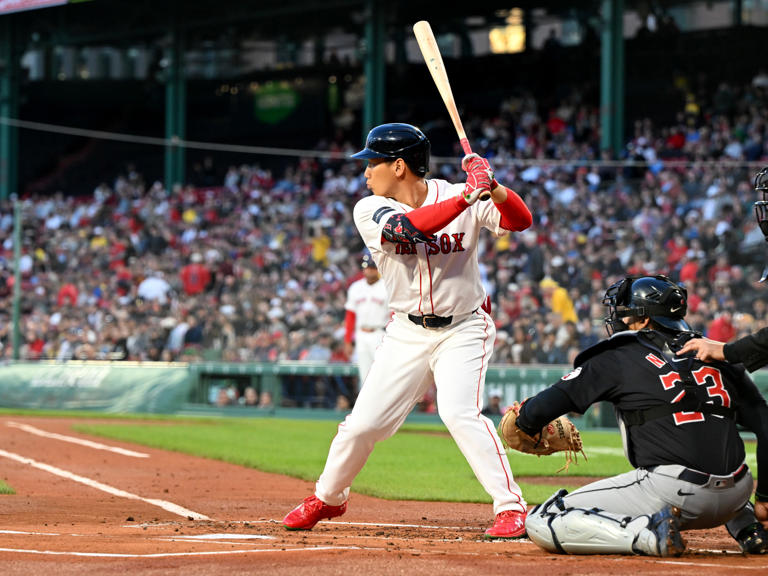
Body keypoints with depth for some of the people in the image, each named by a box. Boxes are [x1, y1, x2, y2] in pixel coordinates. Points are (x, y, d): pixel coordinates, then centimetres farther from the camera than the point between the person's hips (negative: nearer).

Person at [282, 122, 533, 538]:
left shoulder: (458, 197, -8)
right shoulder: (370, 210, -7)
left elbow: (521, 220, -18)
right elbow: (407, 227, -27)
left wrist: (492, 188, -37)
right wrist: (469, 196, -34)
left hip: (463, 330, -3)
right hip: (407, 333, 3)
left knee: (459, 413, -24)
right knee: (363, 423, 4)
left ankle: (511, 508, -19)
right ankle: (327, 499, 30)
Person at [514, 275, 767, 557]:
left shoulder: (618, 357, 6)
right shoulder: (719, 359, 17)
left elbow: (547, 405, 4)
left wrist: (525, 418, 27)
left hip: (670, 489, -6)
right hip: (734, 496, 6)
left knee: (540, 523, -1)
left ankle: (649, 533, -19)